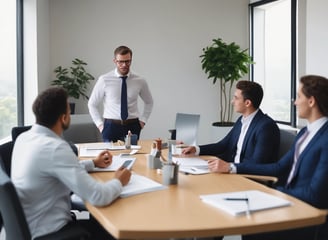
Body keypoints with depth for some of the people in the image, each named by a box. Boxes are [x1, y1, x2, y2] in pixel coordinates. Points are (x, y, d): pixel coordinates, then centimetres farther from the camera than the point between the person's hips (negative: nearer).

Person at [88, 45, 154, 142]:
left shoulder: (139, 81, 3)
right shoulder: (104, 80, -3)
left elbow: (149, 102, 19)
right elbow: (92, 104, 7)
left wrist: (143, 120, 8)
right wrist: (100, 124, 1)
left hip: (133, 127, 2)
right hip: (111, 127, -1)